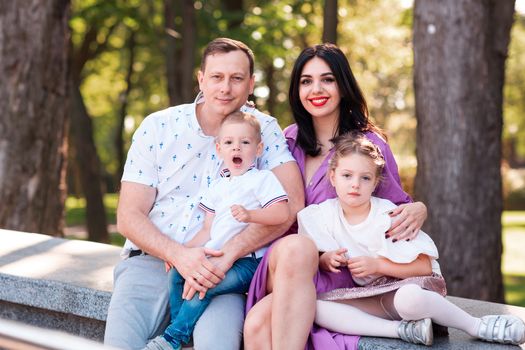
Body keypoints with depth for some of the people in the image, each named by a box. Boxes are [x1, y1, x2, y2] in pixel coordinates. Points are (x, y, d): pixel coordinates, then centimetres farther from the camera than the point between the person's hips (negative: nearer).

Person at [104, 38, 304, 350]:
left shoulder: (263, 129, 2)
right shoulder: (158, 128, 3)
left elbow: (291, 203, -12)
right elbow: (129, 216, 0)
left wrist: (228, 255, -23)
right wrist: (179, 255, -19)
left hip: (218, 269, -1)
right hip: (151, 259, 1)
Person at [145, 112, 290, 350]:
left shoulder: (263, 179, 2)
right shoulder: (217, 187, 21)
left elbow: (282, 213, -12)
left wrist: (250, 215, -27)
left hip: (247, 260, -7)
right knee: (176, 274, -10)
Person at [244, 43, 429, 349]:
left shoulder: (369, 143, 1)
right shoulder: (289, 139, 12)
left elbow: (398, 205, 9)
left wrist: (418, 210, -16)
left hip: (337, 272, -3)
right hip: (280, 263, 3)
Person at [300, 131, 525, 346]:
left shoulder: (389, 217, -11)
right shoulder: (323, 215, -1)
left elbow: (425, 266, -14)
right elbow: (318, 260, 9)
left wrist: (378, 265, -22)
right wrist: (326, 260, -15)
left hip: (406, 286, -4)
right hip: (367, 298, 4)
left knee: (409, 298, -42)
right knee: (314, 307, -25)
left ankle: (478, 327, -15)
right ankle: (400, 329, -25)